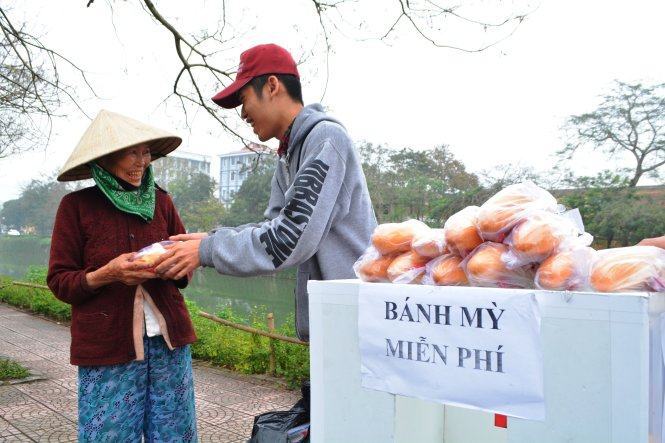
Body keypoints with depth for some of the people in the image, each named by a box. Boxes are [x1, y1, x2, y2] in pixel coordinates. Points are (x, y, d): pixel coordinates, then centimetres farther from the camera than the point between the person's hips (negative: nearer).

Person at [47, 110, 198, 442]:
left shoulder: (160, 201, 6)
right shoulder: (77, 205, -1)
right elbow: (59, 281, 0)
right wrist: (107, 274, -18)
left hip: (168, 340, 3)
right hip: (108, 347, -2)